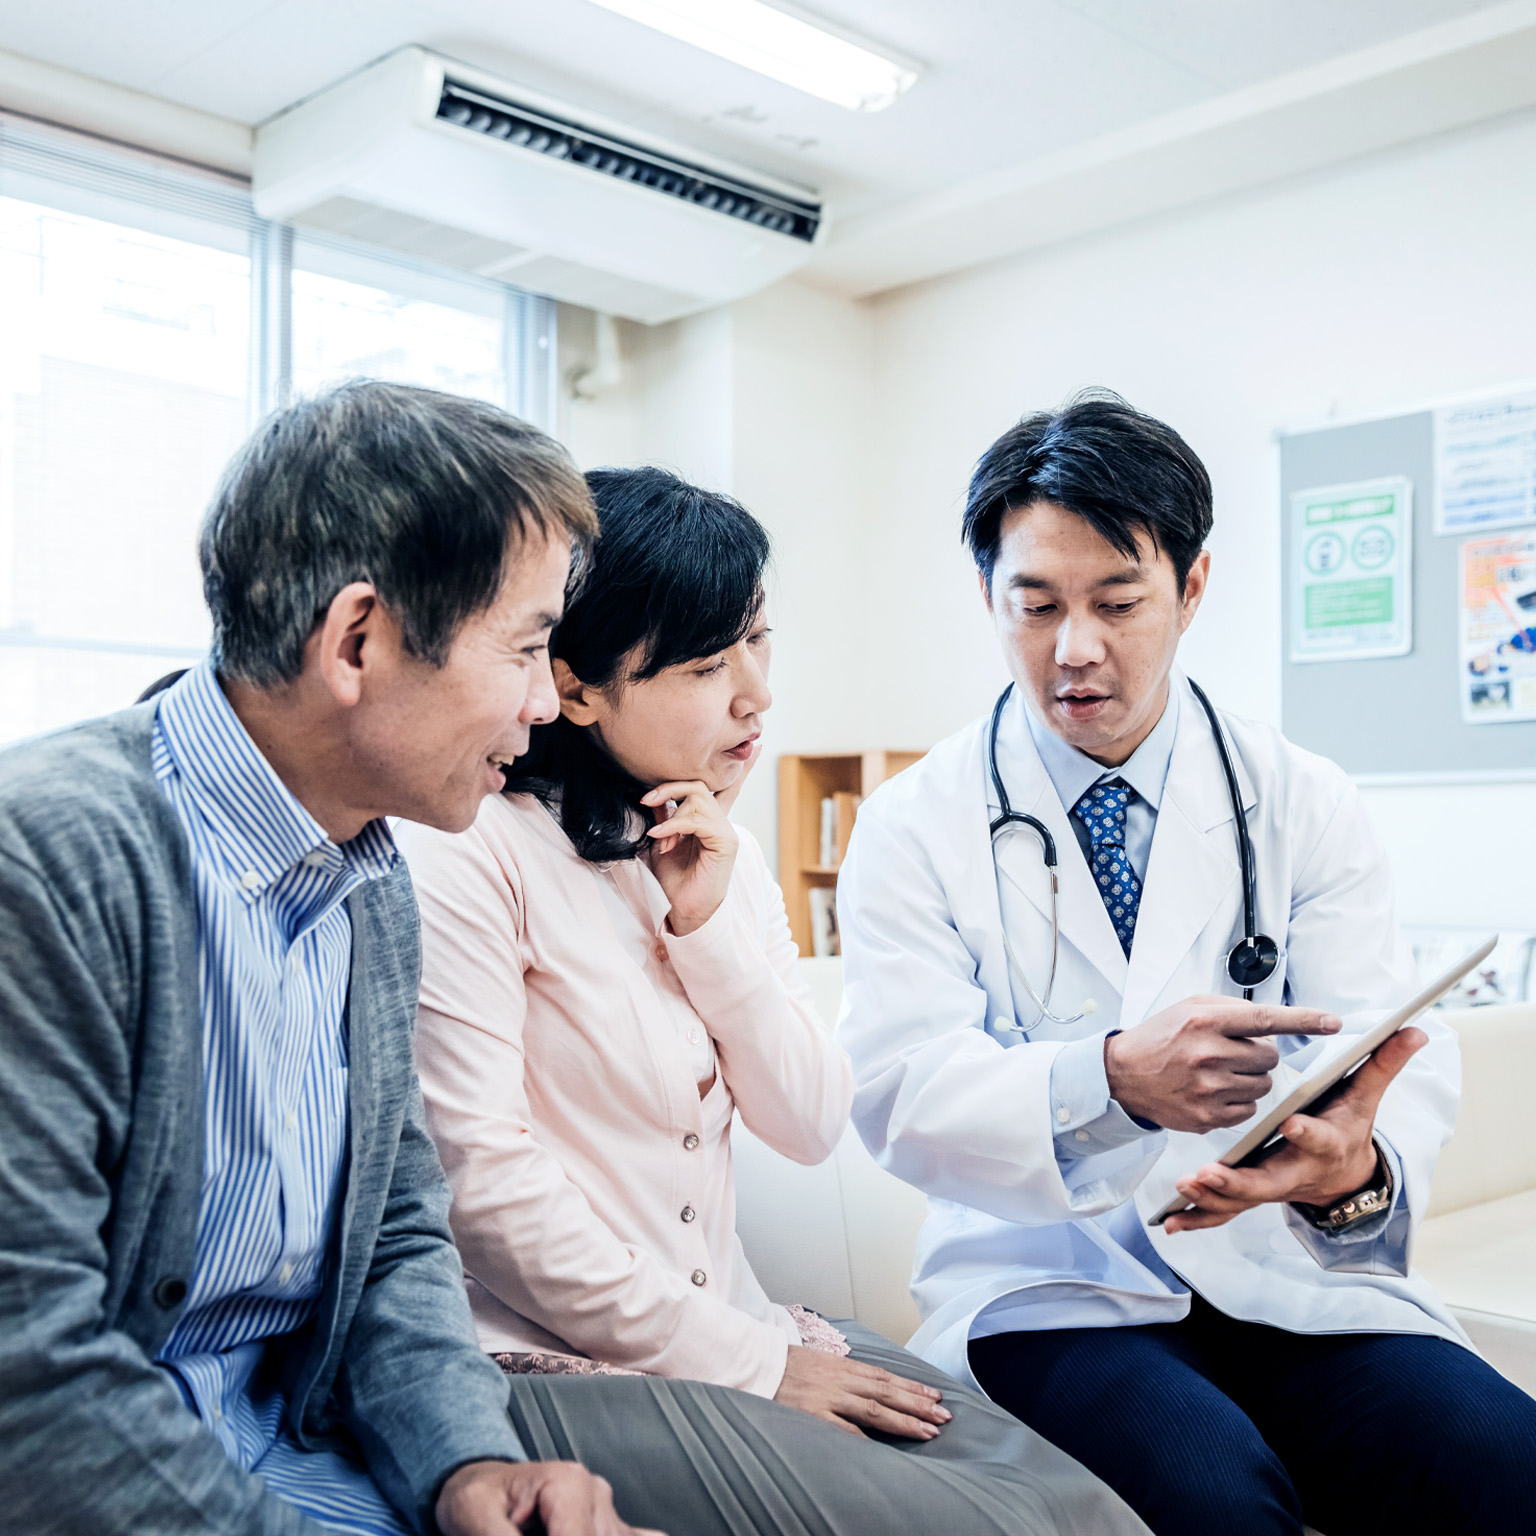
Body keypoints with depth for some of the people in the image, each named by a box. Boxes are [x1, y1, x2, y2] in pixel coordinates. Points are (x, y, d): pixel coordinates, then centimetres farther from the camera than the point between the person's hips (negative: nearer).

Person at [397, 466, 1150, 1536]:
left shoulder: (727, 860, 11)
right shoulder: (473, 854, -13)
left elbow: (810, 1128, 6)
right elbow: (486, 1179, -17)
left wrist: (711, 923, -9)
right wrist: (749, 1365, -12)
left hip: (729, 1324, 6)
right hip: (558, 1362, -6)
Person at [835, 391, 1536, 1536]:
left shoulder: (1308, 806, 6)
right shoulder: (913, 828, 0)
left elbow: (1404, 1056, -3)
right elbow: (898, 1090, -11)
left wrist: (1359, 1167, -27)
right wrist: (1114, 1080, -30)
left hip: (1294, 1282, 3)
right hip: (1054, 1288, -2)